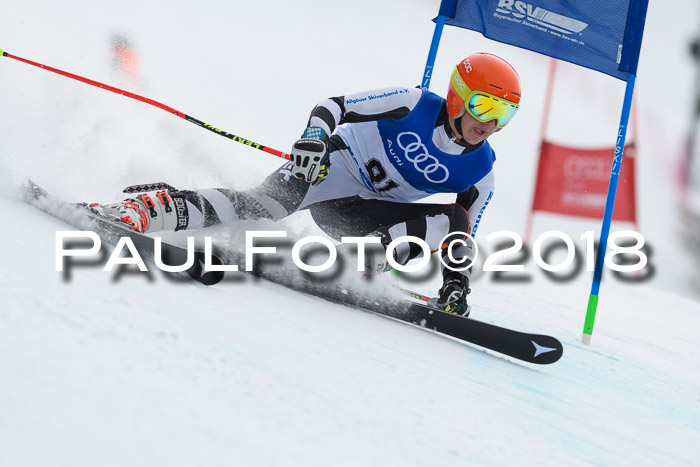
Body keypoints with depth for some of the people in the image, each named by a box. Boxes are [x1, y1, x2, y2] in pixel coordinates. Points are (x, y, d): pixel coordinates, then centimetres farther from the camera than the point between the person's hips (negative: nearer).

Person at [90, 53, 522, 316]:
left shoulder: (481, 173, -6)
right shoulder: (414, 104, -17)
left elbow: (464, 236, 6)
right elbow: (333, 107, -18)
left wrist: (457, 282, -8)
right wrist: (312, 142, -36)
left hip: (363, 209, 5)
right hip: (328, 168, -5)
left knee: (449, 220, -17)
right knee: (264, 207, -33)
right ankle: (144, 208, -35)